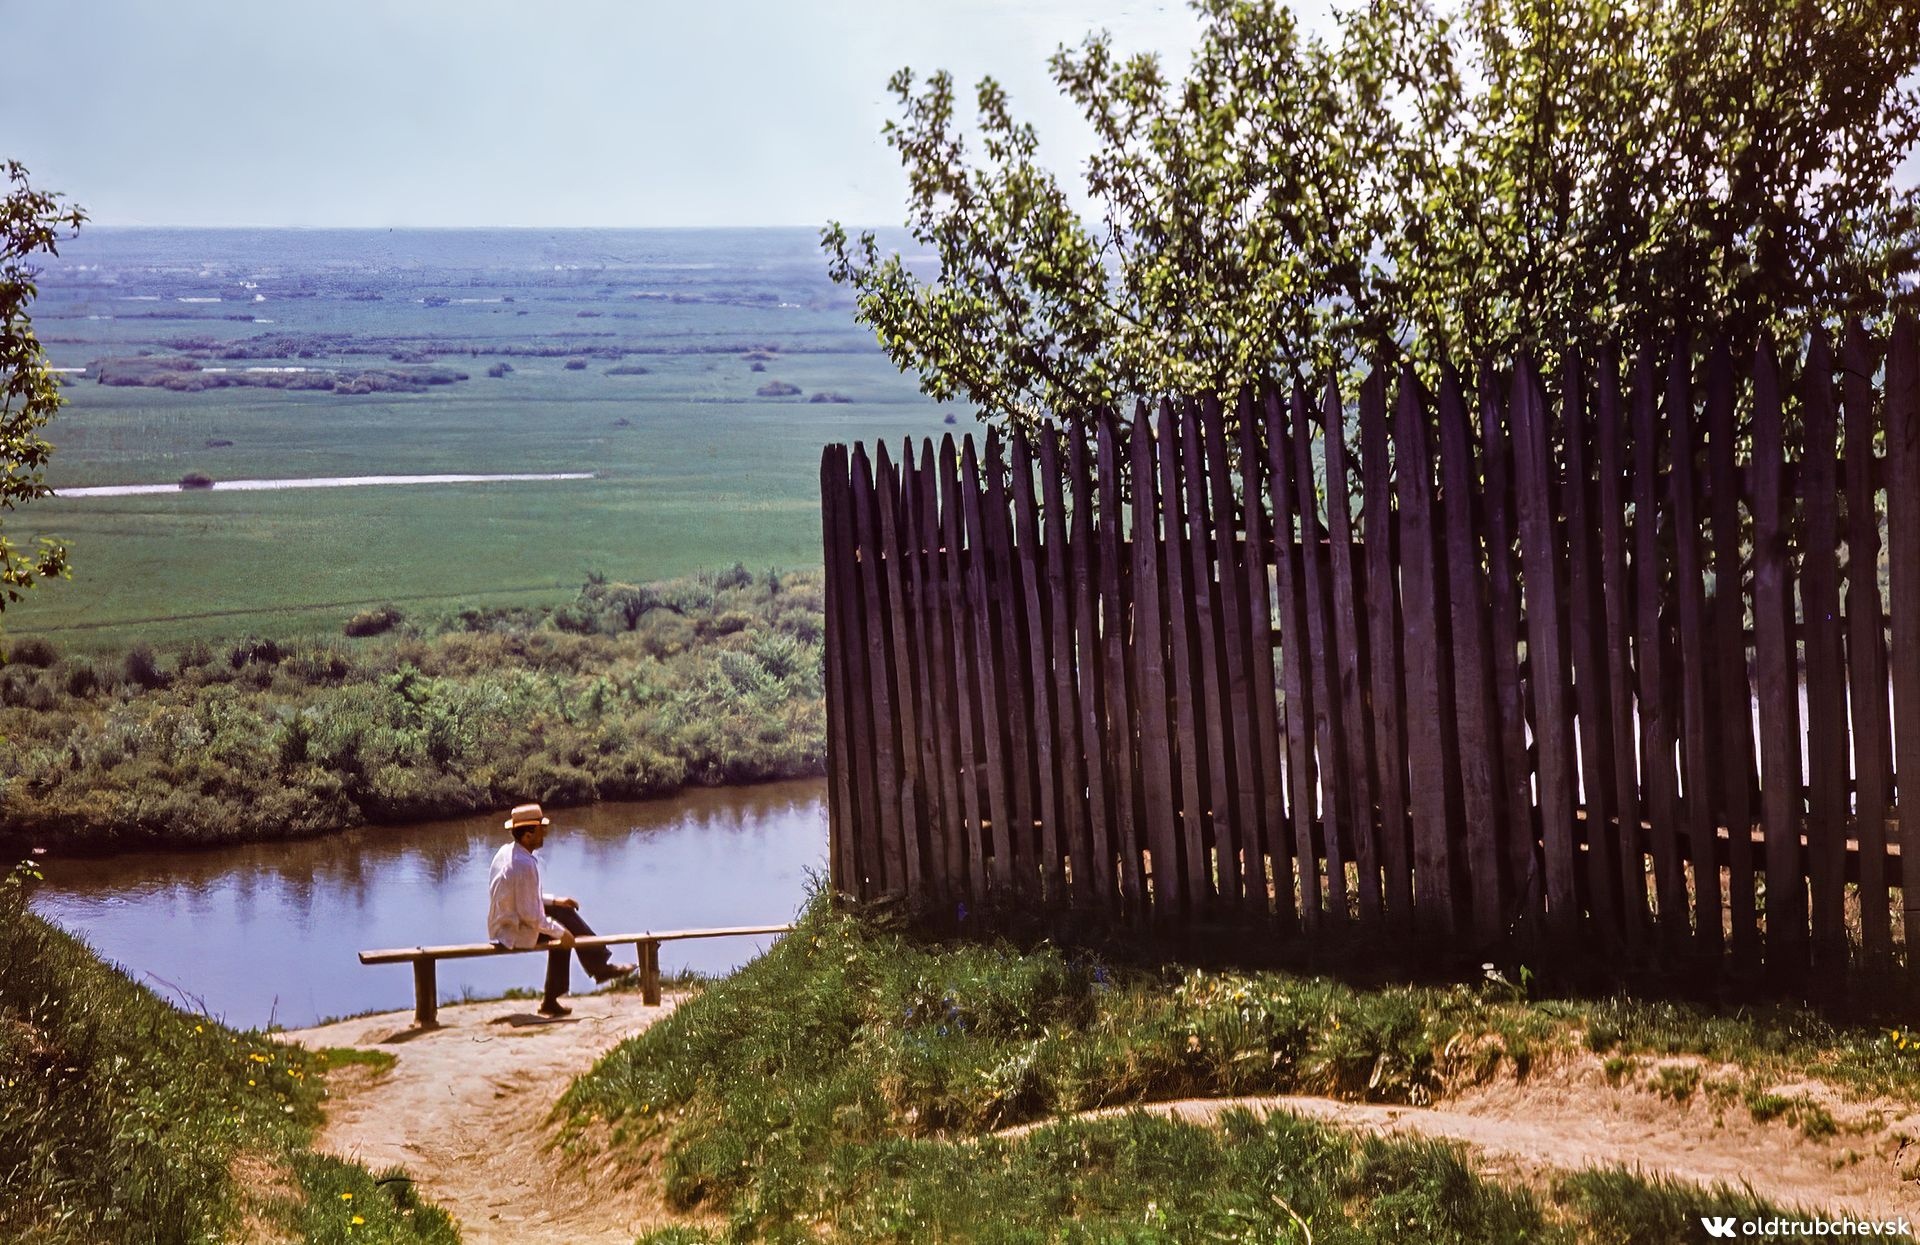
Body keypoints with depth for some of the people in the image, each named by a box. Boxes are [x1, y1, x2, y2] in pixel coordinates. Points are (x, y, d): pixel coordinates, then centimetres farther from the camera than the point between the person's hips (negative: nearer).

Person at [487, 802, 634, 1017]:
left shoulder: (506, 852, 4)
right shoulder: (525, 865, -26)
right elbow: (530, 915, -25)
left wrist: (554, 900, 14)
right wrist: (560, 931, -13)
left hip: (500, 925, 9)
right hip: (515, 934, -9)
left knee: (564, 911, 13)